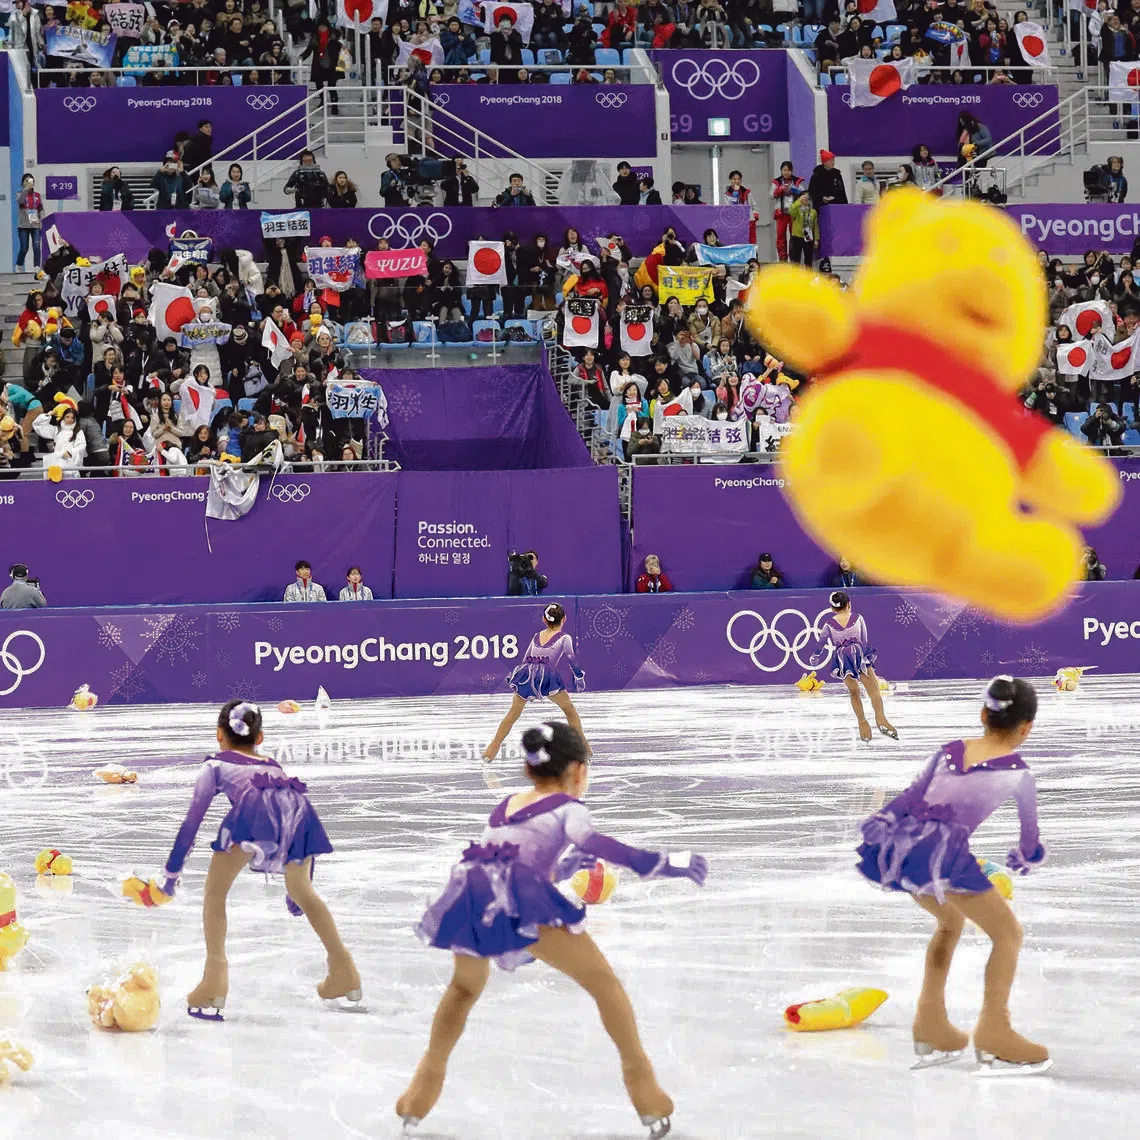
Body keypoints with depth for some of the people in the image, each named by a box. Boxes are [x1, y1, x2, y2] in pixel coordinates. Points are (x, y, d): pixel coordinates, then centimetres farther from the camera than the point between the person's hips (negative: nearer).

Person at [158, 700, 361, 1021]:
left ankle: (215, 976, -6)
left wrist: (172, 871, 36)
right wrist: (298, 889, 58)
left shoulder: (217, 764, 33)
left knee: (215, 890, 9)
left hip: (255, 809, -4)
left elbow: (193, 819, 28)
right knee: (302, 890, 28)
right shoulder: (273, 766, 43)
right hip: (298, 807, 4)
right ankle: (343, 969, 31)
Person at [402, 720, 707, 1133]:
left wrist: (573, 863, 62)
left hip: (470, 893, 6)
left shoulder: (506, 807, 35)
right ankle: (640, 1079, 5)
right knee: (603, 981, 8)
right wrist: (667, 864, 2)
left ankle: (426, 1085, 36)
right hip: (518, 897, -6)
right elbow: (595, 845, -1)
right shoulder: (567, 807, 18)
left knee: (466, 986, 34)